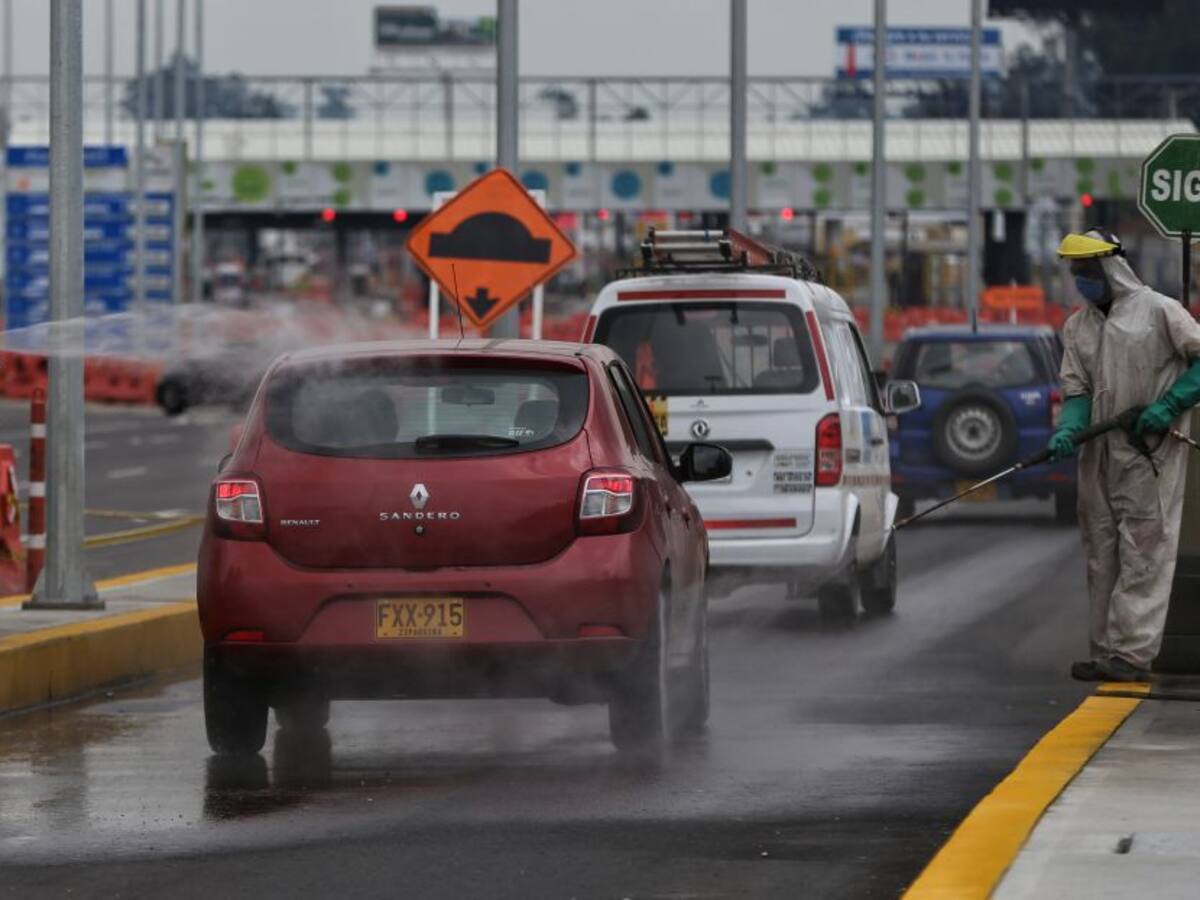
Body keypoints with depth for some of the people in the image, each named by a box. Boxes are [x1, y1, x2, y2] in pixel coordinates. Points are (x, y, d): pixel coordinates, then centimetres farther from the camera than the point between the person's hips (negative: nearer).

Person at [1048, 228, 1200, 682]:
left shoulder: (1158, 311, -4)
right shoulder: (1077, 326, 14)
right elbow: (1077, 389, 12)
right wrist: (1068, 429, -8)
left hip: (1151, 452, -6)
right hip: (1100, 454, 6)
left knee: (1143, 551, -10)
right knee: (1102, 554, 6)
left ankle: (1132, 652, -13)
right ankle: (1106, 652, 10)